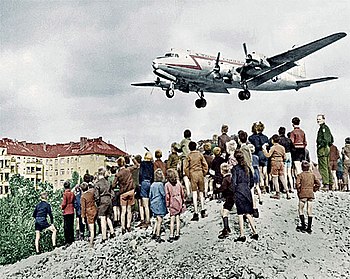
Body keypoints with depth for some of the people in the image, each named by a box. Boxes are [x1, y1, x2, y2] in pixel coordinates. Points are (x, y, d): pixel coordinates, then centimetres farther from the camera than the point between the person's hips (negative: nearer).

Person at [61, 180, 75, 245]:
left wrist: (62, 207, 5)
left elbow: (64, 203, -13)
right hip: (72, 212, 5)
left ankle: (67, 241, -4)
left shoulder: (65, 194, -12)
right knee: (71, 226, 12)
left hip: (66, 212, -5)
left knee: (66, 227, -1)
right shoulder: (72, 193, 3)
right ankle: (72, 240, 17)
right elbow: (74, 202, 8)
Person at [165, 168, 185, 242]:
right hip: (179, 202, 3)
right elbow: (182, 193, 5)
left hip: (172, 203, -3)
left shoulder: (167, 185, -10)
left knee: (172, 220, 1)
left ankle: (171, 236, -1)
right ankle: (177, 234, 14)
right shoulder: (178, 183, 0)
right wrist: (183, 202, 16)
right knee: (178, 218, 11)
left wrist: (167, 206, -3)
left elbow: (167, 196, -10)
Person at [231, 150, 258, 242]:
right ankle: (254, 232, 7)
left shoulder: (235, 168, -7)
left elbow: (234, 183, -9)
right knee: (248, 213, 11)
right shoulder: (247, 168, 9)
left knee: (240, 213, -1)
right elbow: (252, 182, 12)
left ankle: (242, 235, -1)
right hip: (247, 191, 5)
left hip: (239, 191, -5)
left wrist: (233, 193, 1)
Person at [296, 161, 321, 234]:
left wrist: (299, 191, -3)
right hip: (311, 195, 4)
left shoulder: (300, 175, -4)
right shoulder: (312, 175, 8)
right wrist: (314, 189, 15)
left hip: (303, 194, -4)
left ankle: (303, 226, -4)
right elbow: (318, 184, 5)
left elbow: (298, 184, -17)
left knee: (301, 210, 7)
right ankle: (309, 228, 8)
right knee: (310, 212, 7)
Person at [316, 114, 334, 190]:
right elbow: (332, 139, 26)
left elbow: (326, 139, -23)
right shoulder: (327, 128, 20)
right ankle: (330, 184, 16)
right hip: (327, 148, 11)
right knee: (327, 167, 12)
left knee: (323, 167, -11)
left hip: (322, 149, -11)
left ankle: (326, 184, -14)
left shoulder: (323, 128, -11)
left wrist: (320, 145, -15)